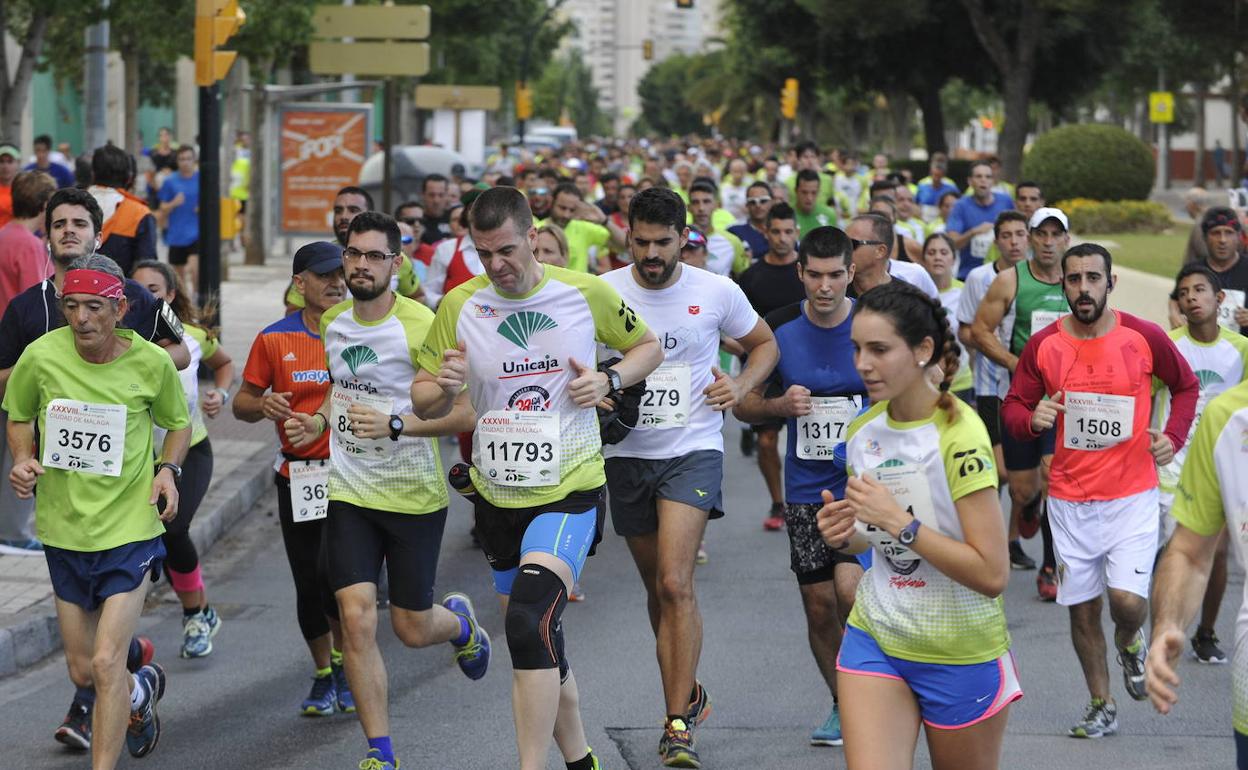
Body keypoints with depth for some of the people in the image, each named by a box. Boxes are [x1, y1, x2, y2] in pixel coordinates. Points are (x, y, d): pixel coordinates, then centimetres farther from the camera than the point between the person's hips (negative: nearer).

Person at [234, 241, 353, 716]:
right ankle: (323, 676, 26)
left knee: (333, 571, -15)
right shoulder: (275, 340, 2)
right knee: (308, 583, 6)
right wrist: (262, 405, -13)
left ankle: (345, 661, 10)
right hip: (297, 477, 2)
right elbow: (242, 403, 9)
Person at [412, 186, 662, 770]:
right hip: (496, 496, 4)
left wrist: (609, 380, -10)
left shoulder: (586, 294, -6)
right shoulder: (459, 306, -2)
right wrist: (443, 388, -19)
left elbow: (648, 347, 10)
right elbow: (424, 403, 5)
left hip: (569, 487, -4)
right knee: (537, 638, 14)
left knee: (531, 623, -24)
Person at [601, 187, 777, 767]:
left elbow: (765, 344, 13)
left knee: (675, 582, -17)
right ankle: (687, 696, 32)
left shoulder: (717, 293, -4)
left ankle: (678, 723, -14)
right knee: (657, 588, 13)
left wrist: (741, 385, -7)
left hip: (692, 451, -3)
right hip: (626, 453, 3)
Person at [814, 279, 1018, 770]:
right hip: (874, 638, 5)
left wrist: (897, 520, -26)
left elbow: (991, 574, -24)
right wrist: (844, 535, -4)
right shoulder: (863, 431, 2)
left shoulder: (959, 435, -19)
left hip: (961, 655, -5)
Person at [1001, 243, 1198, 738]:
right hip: (1069, 499, 2)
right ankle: (1101, 708, 24)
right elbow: (1013, 407, 5)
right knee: (1082, 607, 7)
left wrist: (1173, 437, -5)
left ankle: (1129, 643, 22)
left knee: (1127, 598, -14)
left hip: (1132, 495, -2)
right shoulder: (1043, 345, -3)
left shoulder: (1145, 338, -6)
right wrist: (1033, 420, -18)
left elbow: (1186, 385, 10)